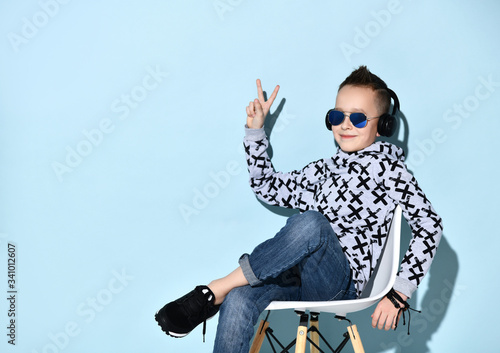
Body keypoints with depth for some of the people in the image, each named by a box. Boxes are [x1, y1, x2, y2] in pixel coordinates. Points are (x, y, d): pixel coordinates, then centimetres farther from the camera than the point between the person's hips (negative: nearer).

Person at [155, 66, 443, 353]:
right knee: (238, 299, -30)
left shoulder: (389, 168, 3)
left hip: (341, 283, -5)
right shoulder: (325, 170, 22)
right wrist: (255, 130, 21)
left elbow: (430, 223, -5)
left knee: (311, 223, -37)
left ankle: (213, 293, -29)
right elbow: (268, 187, 29)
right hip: (297, 277, 5)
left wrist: (400, 292, -12)